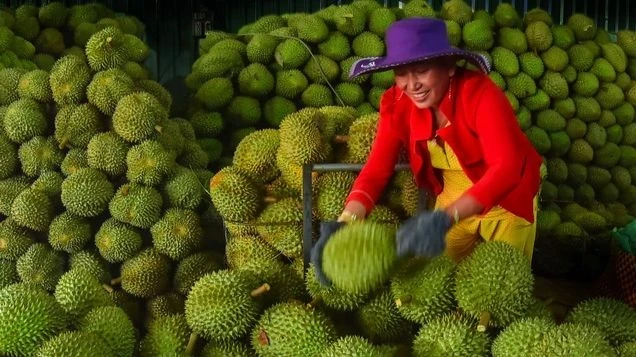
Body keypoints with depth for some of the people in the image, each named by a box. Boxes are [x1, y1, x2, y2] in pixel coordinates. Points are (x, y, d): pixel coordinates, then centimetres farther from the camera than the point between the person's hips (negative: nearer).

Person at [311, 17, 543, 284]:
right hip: (453, 199, 3)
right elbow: (377, 168, -19)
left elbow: (507, 167, -40)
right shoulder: (397, 103, -17)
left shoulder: (479, 92, -30)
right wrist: (346, 221, -38)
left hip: (506, 200, -3)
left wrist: (446, 218, -53)